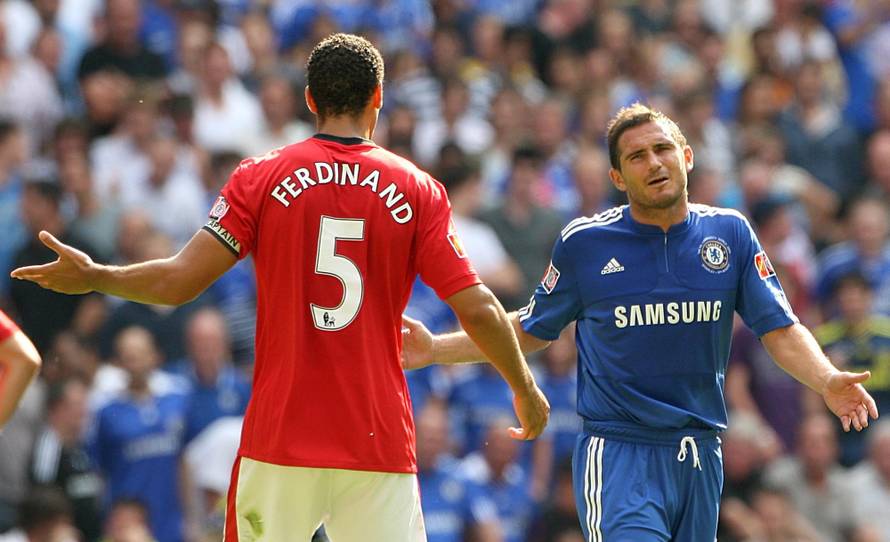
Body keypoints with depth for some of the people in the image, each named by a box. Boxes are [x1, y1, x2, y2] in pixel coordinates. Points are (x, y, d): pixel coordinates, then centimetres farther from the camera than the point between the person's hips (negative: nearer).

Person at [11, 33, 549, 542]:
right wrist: (525, 387, 14)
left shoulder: (262, 177, 1)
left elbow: (179, 281, -5)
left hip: (279, 439, 0)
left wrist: (91, 277, 11)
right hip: (379, 445, 0)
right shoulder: (418, 189, 2)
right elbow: (478, 310, -2)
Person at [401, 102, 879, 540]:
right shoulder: (584, 243, -1)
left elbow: (781, 330, 2)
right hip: (617, 454, -3)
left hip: (699, 459, 3)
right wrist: (435, 350, 4)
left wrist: (827, 382, -18)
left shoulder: (729, 233, 5)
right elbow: (531, 331, 12)